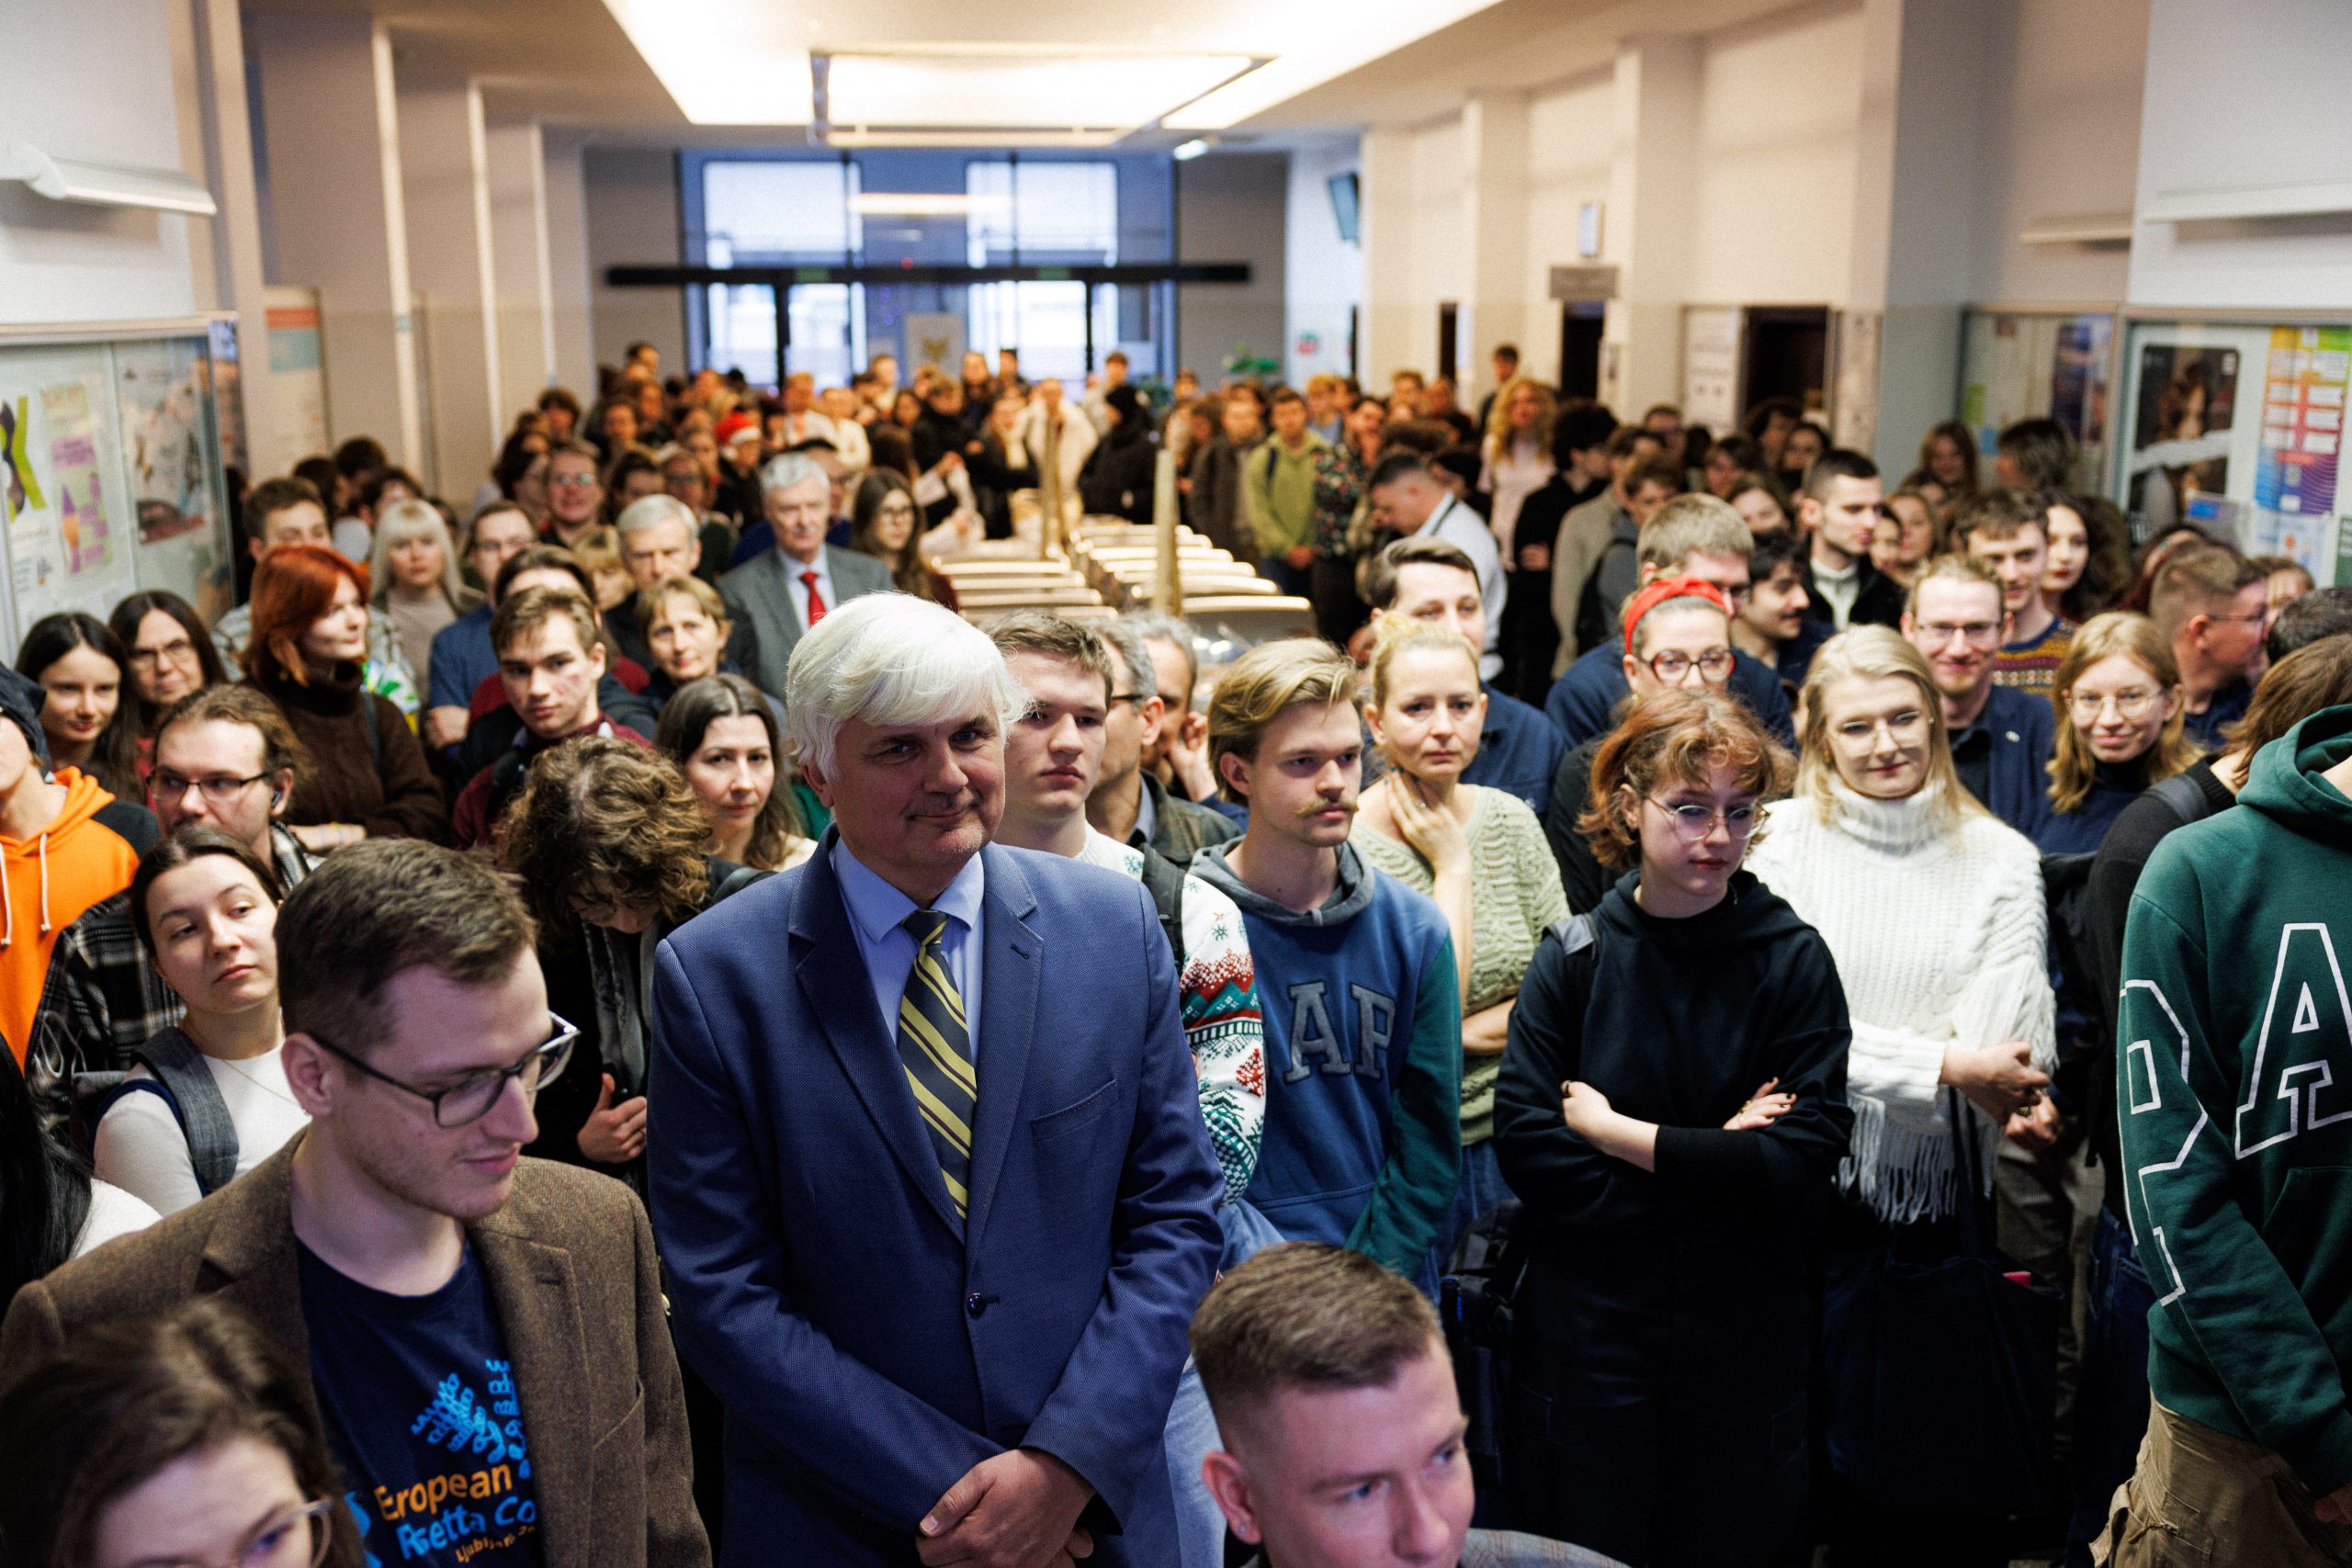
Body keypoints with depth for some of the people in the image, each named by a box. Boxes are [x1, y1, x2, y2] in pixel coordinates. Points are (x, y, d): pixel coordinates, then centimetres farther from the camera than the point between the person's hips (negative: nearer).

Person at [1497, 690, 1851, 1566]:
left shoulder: (1793, 959, -5)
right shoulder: (1573, 958, -4)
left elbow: (1807, 1161, -14)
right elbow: (1525, 1149, -12)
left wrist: (1615, 1132, -13)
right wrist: (1710, 1159, -16)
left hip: (1745, 1342, 0)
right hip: (1588, 1336, 0)